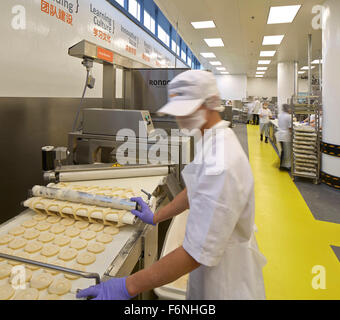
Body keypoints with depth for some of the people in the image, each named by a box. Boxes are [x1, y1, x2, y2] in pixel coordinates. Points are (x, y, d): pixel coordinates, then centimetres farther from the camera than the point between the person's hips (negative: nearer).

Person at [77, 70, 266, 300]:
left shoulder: (221, 166, -35)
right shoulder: (214, 140, -1)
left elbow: (199, 253, -33)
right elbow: (196, 191, 11)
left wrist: (129, 287, -29)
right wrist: (156, 217, 10)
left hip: (225, 274, -8)